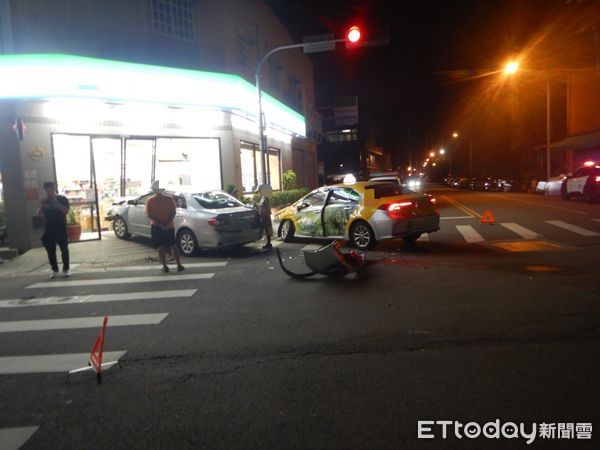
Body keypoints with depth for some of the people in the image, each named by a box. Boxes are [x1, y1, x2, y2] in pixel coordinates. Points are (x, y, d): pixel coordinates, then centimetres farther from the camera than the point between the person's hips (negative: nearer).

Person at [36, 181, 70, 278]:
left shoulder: (62, 199, -1)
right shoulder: (45, 201, 11)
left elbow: (66, 211, -15)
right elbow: (38, 213, 4)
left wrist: (56, 202, -20)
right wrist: (42, 203, -9)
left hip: (61, 228, -4)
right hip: (49, 229, 4)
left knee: (64, 249, 0)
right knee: (50, 251, 4)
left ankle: (66, 269, 8)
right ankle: (55, 270, 12)